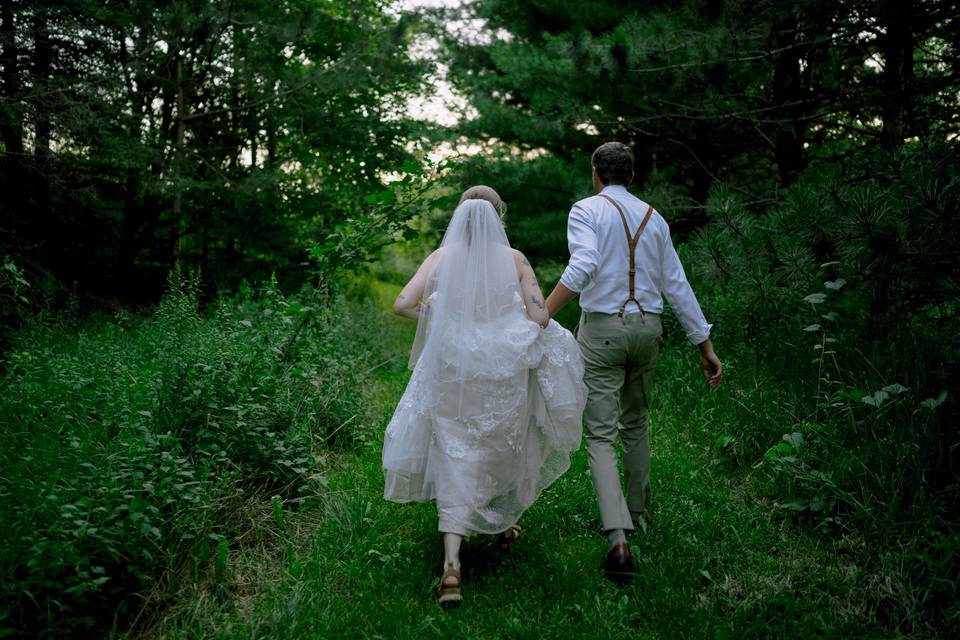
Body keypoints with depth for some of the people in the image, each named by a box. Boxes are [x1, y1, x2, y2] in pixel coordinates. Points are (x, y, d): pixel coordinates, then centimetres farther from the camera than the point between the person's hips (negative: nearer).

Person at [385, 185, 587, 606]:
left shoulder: (441, 257, 0)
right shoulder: (514, 260, -2)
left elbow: (403, 304, -8)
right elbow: (539, 319, -6)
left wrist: (441, 321, 9)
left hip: (452, 372, 0)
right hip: (503, 374, 0)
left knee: (456, 464, 3)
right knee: (504, 447, 24)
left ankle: (451, 563, -9)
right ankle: (504, 525, 44)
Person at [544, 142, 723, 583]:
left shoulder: (586, 210, -4)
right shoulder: (653, 217, 11)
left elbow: (583, 267, -23)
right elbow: (677, 286, 10)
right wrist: (705, 346, 13)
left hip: (602, 329, -5)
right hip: (647, 326, 5)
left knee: (601, 435, -4)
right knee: (635, 423, 24)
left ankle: (618, 539, -18)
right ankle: (638, 510, 37)